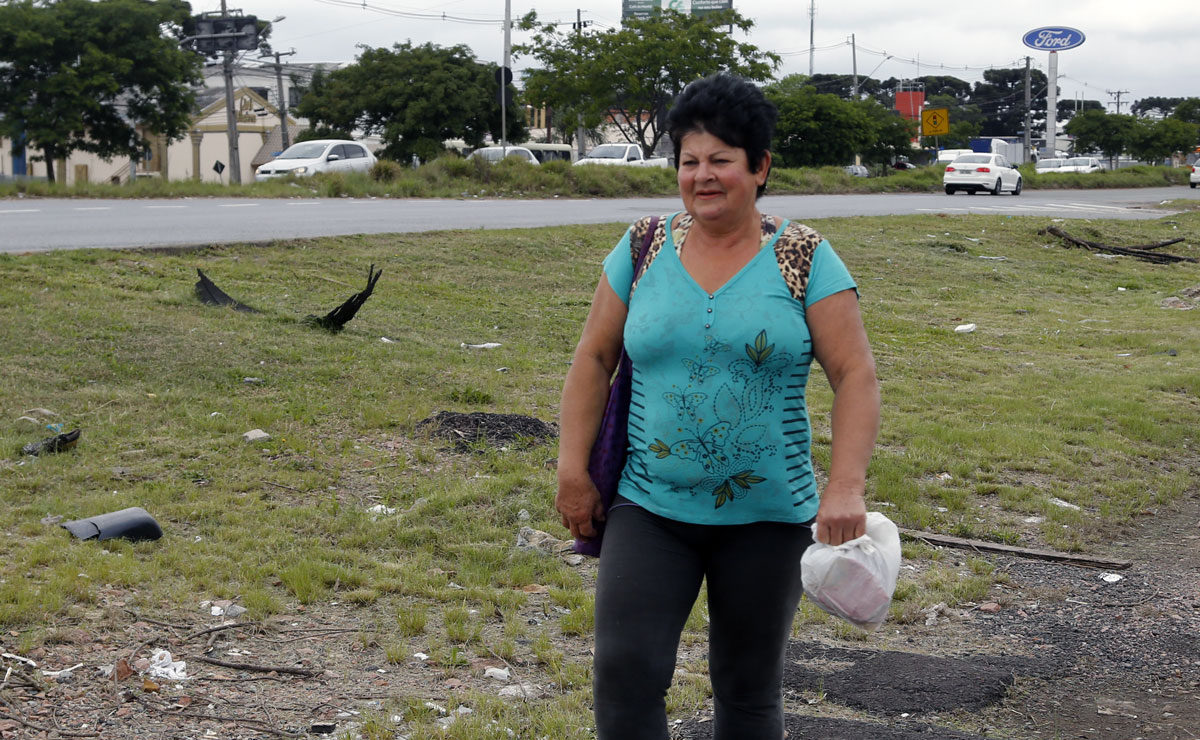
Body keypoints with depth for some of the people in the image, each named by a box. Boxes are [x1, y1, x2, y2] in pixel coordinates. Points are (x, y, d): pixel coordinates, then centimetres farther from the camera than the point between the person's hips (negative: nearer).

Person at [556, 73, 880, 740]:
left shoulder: (804, 259, -3)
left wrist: (846, 487, -20)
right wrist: (573, 472, 2)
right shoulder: (642, 248, 3)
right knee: (624, 673, -8)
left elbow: (856, 374, -8)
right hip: (651, 509, 1)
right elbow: (595, 360, 8)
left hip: (768, 516, -1)